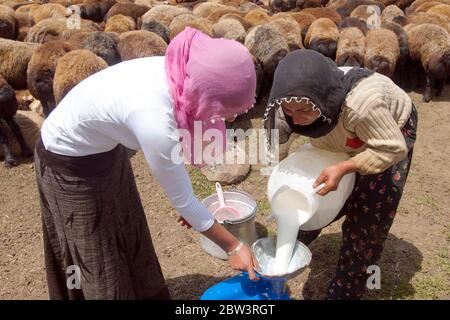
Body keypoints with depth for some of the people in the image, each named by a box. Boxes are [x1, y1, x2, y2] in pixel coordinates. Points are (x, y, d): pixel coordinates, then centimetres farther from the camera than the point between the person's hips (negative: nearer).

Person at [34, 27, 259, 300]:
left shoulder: (177, 74, -18)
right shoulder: (154, 117, -40)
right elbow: (181, 198, -27)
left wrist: (189, 206, 0)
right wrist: (233, 246, -15)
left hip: (106, 149, 7)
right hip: (69, 162, -7)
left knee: (128, 240, 23)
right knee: (97, 257, 12)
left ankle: (143, 293, 46)